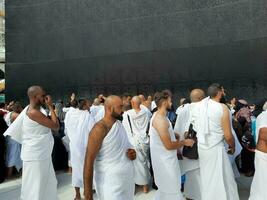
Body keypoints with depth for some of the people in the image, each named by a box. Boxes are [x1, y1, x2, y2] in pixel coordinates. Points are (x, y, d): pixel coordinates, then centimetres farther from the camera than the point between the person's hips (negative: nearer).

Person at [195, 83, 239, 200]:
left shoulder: (201, 105, -1)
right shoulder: (222, 108, -15)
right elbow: (228, 136, -13)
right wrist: (232, 146, 5)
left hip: (201, 146, 6)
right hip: (216, 148, -6)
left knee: (206, 177, 21)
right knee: (221, 179, 8)